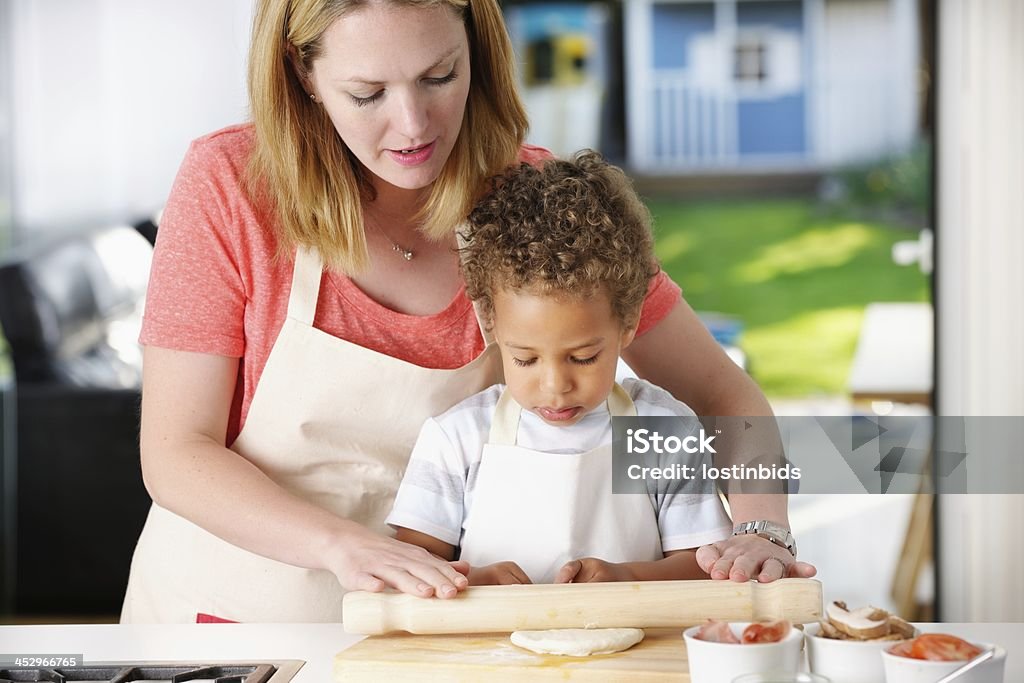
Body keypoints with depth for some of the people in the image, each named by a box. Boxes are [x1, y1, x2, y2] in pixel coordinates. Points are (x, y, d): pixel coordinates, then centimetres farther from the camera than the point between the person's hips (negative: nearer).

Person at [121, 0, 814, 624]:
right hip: (230, 613, 0)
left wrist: (760, 530, -25)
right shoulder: (229, 184, -15)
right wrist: (345, 544, -31)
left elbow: (721, 393, -5)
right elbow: (175, 454, -14)